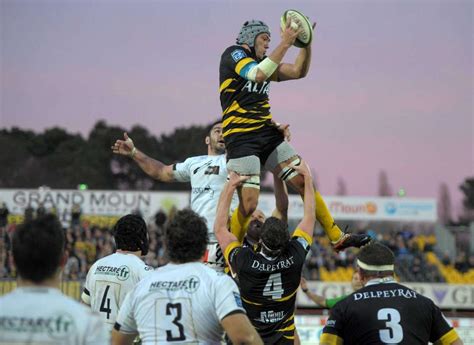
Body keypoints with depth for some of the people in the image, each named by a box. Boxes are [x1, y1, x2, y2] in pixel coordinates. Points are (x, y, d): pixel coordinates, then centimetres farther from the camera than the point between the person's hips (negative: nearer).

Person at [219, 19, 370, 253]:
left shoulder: (263, 61, 19)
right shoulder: (233, 54, -4)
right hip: (241, 138, -8)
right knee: (249, 204, -15)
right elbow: (258, 74, -22)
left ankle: (337, 238, 8)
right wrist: (285, 43, -22)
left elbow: (298, 72, 15)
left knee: (304, 182, 2)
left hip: (268, 134, 8)